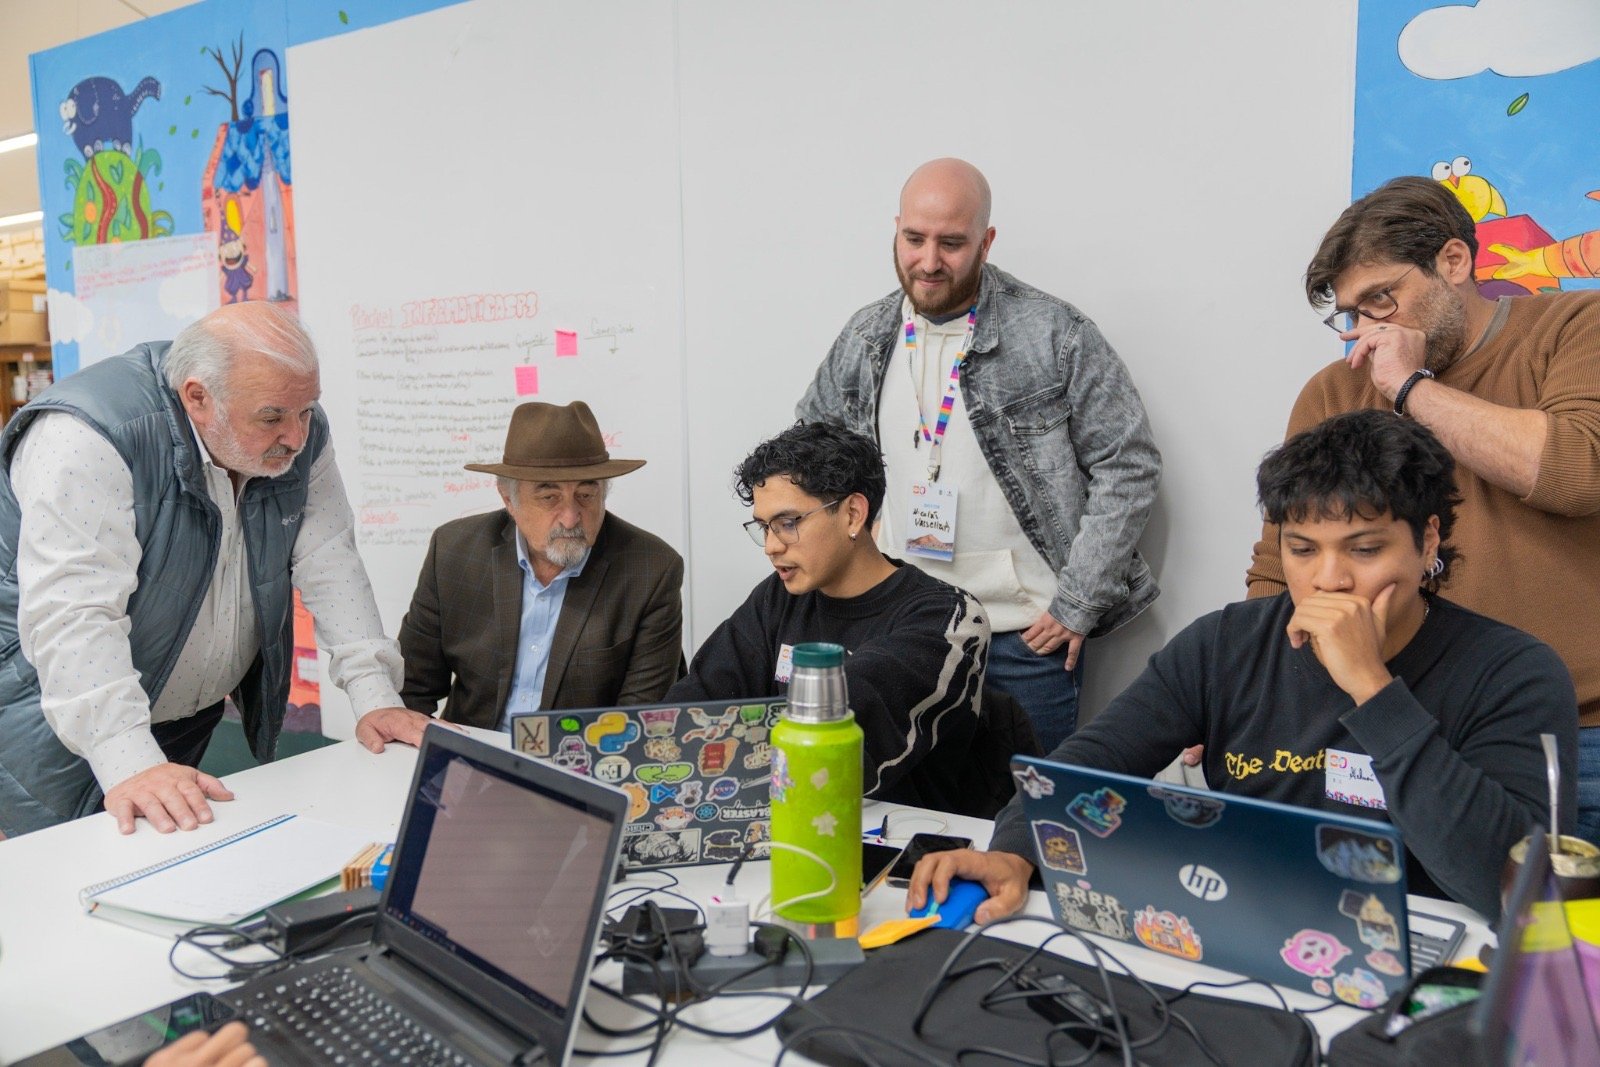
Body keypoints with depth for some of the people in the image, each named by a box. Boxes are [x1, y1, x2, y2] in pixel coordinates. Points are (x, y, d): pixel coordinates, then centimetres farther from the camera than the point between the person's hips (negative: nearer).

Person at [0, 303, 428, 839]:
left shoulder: (300, 436, -8)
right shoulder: (88, 436, -27)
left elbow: (330, 565, -8)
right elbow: (72, 613, -34)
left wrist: (375, 697, -17)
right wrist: (130, 763, -42)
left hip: (198, 719, 6)